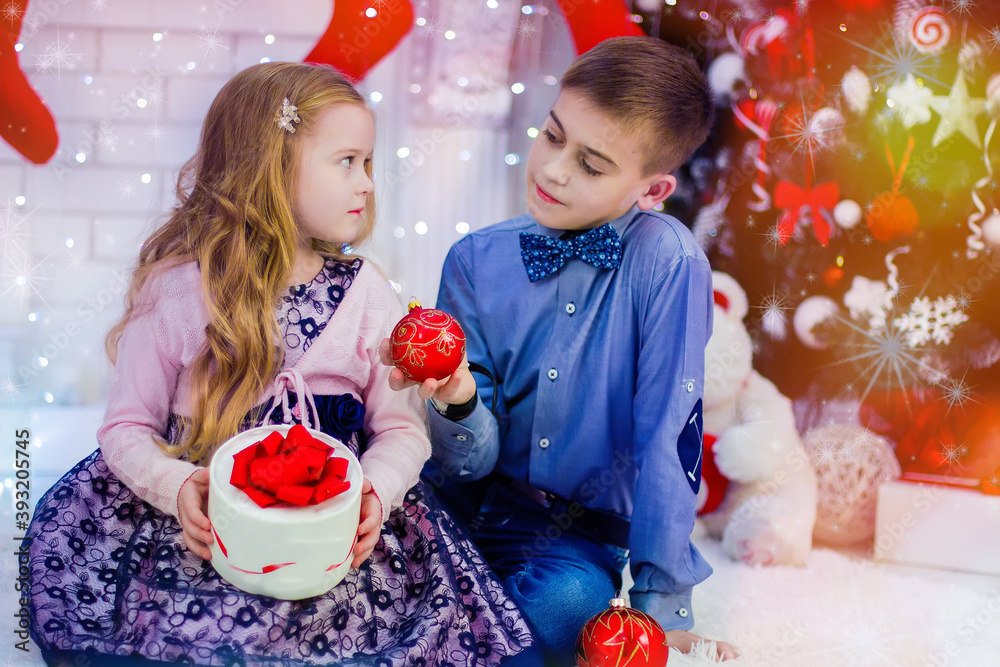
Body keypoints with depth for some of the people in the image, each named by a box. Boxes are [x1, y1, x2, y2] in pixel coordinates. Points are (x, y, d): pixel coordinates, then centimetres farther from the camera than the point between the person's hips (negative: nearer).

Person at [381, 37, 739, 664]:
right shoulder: (476, 260, -5)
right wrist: (457, 402, -29)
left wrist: (662, 606, -14)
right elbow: (471, 462, -7)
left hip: (575, 538, -2)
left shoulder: (668, 261, -15)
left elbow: (669, 435, -14)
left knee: (567, 601, -34)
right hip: (466, 505, 2)